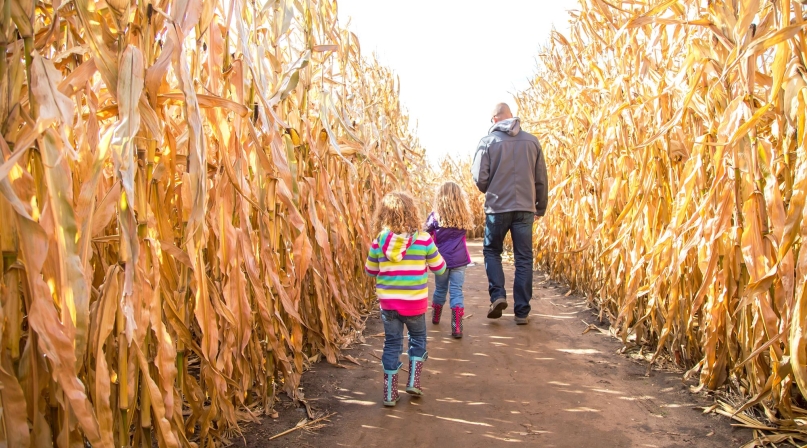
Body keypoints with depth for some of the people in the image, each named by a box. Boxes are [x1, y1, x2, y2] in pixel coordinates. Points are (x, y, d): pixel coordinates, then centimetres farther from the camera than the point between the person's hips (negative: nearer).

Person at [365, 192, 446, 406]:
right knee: (418, 338, 24)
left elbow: (370, 271, 7)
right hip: (415, 302, -1)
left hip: (388, 302, 2)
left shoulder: (378, 242, -6)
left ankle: (390, 394, 19)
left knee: (392, 344, 14)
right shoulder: (423, 240, -11)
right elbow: (439, 268, 1)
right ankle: (413, 382, 21)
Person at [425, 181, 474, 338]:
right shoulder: (464, 217, 0)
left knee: (440, 289, 19)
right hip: (459, 260, 0)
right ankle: (457, 327, -10)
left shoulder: (435, 216, -6)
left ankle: (436, 318, 40)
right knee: (457, 291, 0)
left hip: (441, 260, 0)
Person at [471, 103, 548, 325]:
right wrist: (541, 207, 19)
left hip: (497, 207, -2)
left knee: (492, 251, 18)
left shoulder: (488, 141, -4)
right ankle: (522, 311, 10)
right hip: (525, 208, 2)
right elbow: (541, 179, 7)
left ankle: (498, 295, 0)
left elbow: (479, 178, -6)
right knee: (524, 259, 8)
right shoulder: (532, 141, 3)